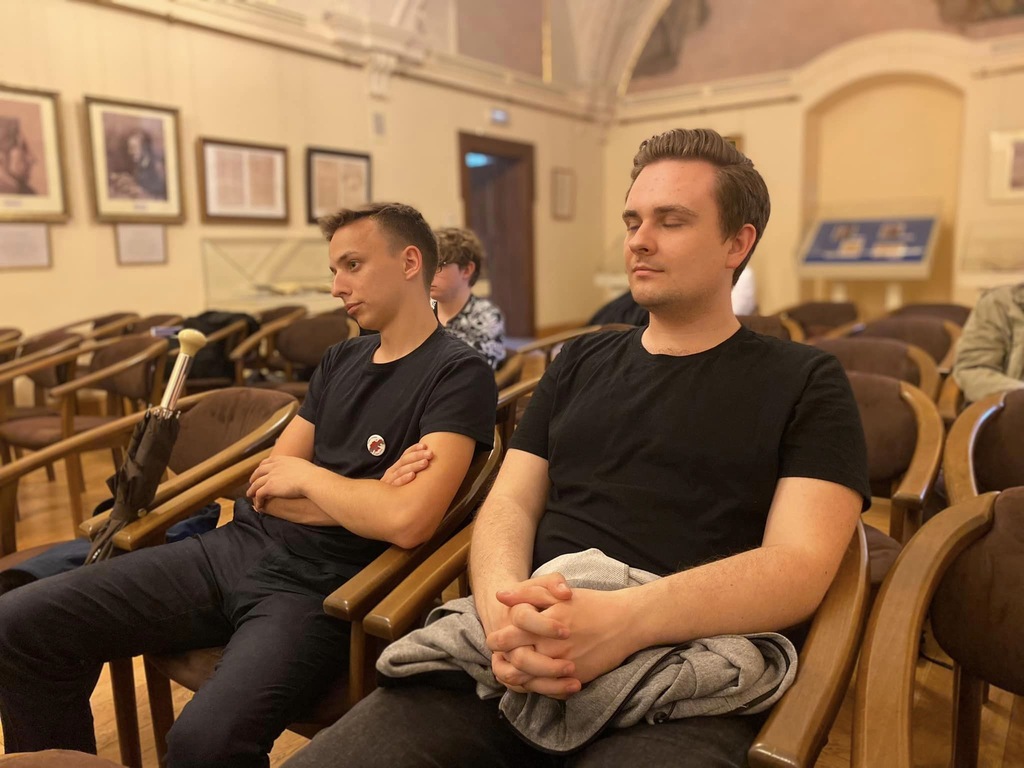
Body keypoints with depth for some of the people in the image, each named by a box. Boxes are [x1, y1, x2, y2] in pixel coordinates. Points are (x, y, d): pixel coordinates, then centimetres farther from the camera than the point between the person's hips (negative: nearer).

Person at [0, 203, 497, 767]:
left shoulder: (458, 374, -10)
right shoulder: (340, 360, 13)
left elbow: (406, 521, -25)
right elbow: (266, 487, 9)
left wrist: (307, 474, -7)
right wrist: (360, 500, -9)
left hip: (319, 586, -7)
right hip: (240, 548, 7)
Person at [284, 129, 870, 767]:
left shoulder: (806, 383, 5)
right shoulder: (581, 362, 17)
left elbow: (800, 566, -7)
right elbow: (510, 503, 10)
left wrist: (623, 620, -23)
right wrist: (504, 603, -13)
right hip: (527, 659, 4)